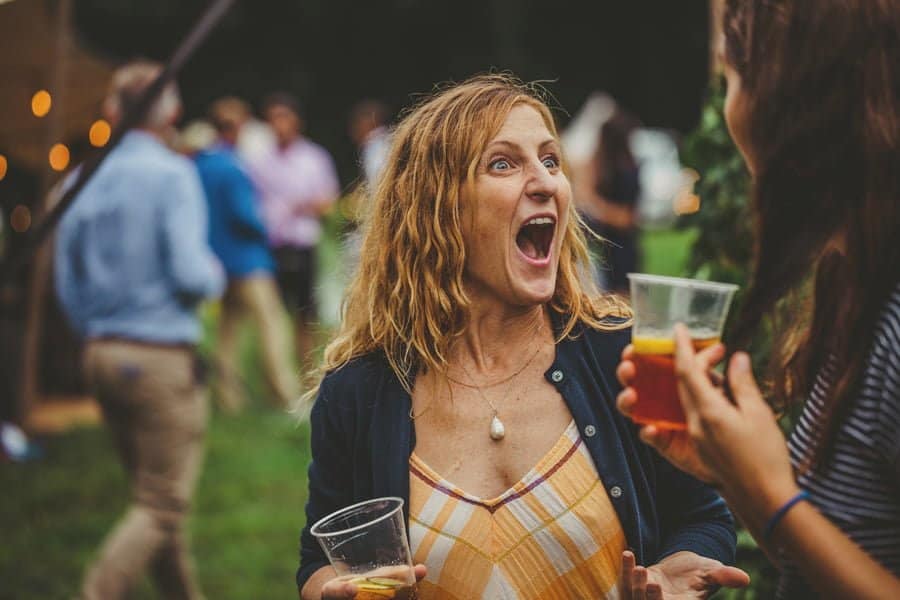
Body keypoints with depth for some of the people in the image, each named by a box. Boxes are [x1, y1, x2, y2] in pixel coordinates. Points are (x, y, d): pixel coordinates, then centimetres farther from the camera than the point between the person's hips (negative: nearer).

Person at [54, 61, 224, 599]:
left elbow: (68, 286, 9)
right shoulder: (171, 174, -12)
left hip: (102, 355, 7)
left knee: (153, 494, 17)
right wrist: (216, 274, 3)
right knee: (162, 506, 1)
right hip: (163, 359, -7)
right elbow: (189, 273, -18)